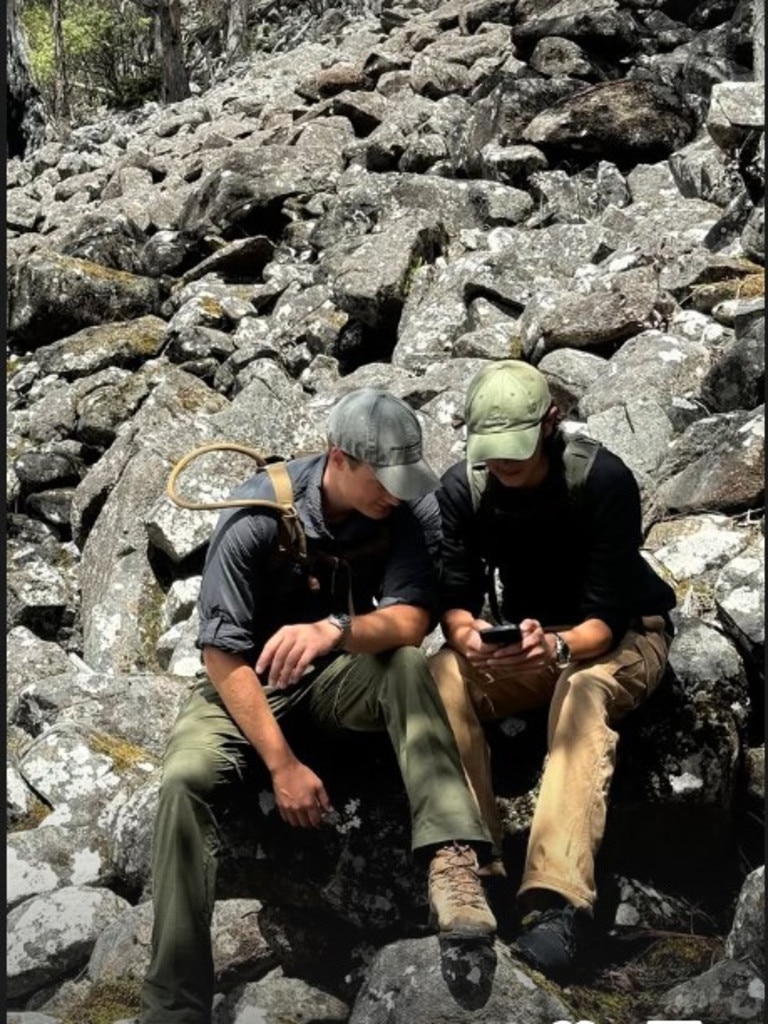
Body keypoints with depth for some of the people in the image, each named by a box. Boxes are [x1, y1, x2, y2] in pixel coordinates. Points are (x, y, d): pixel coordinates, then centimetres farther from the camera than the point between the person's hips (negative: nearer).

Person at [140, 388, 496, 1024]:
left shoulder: (411, 510, -15)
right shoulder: (258, 515, -23)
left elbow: (411, 620, -23)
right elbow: (223, 653, -21)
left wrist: (335, 628, -45)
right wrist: (283, 765, -25)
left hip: (341, 676, 2)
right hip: (247, 681, -2)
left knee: (406, 665, -31)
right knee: (185, 778, -29)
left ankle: (450, 858, -40)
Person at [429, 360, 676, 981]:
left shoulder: (605, 480, -23)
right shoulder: (462, 489, -11)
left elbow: (608, 614, -25)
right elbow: (454, 598, -12)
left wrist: (558, 647, -46)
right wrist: (468, 635, -37)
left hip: (617, 638, -3)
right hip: (522, 639, 4)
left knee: (584, 694, -38)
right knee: (442, 677, -27)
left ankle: (558, 899, -50)